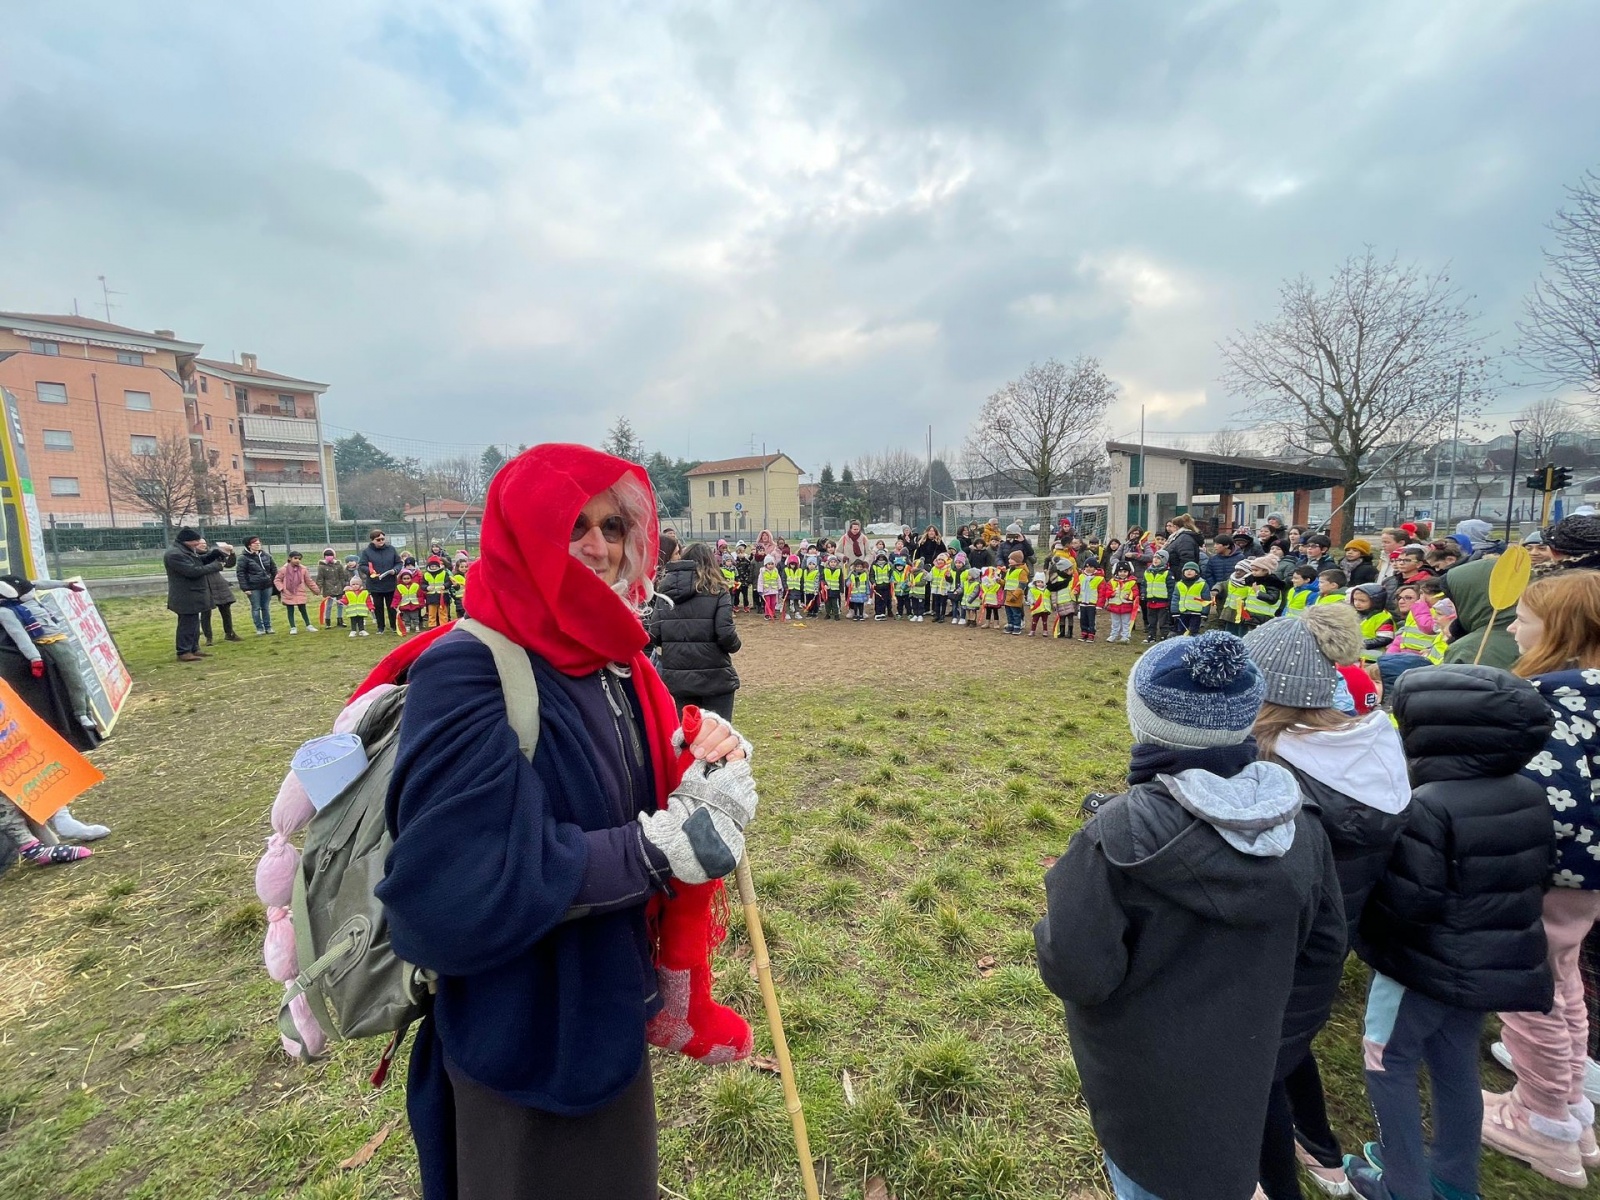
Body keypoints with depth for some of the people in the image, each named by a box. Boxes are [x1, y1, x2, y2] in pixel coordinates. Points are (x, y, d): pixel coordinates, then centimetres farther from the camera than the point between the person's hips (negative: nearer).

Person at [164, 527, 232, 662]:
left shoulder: (185, 550, 10)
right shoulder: (174, 554, -22)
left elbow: (201, 560, 18)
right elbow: (193, 571, -26)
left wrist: (216, 552, 0)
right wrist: (217, 565, -18)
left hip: (192, 595, 11)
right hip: (185, 597, -11)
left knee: (193, 623, 16)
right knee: (187, 623, -5)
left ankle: (194, 648, 25)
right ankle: (184, 652, 0)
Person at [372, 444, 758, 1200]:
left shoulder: (615, 662, -2)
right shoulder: (467, 673, -24)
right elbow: (452, 893, -31)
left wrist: (706, 778, -16)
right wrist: (659, 850, -28)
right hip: (524, 1048, -7)